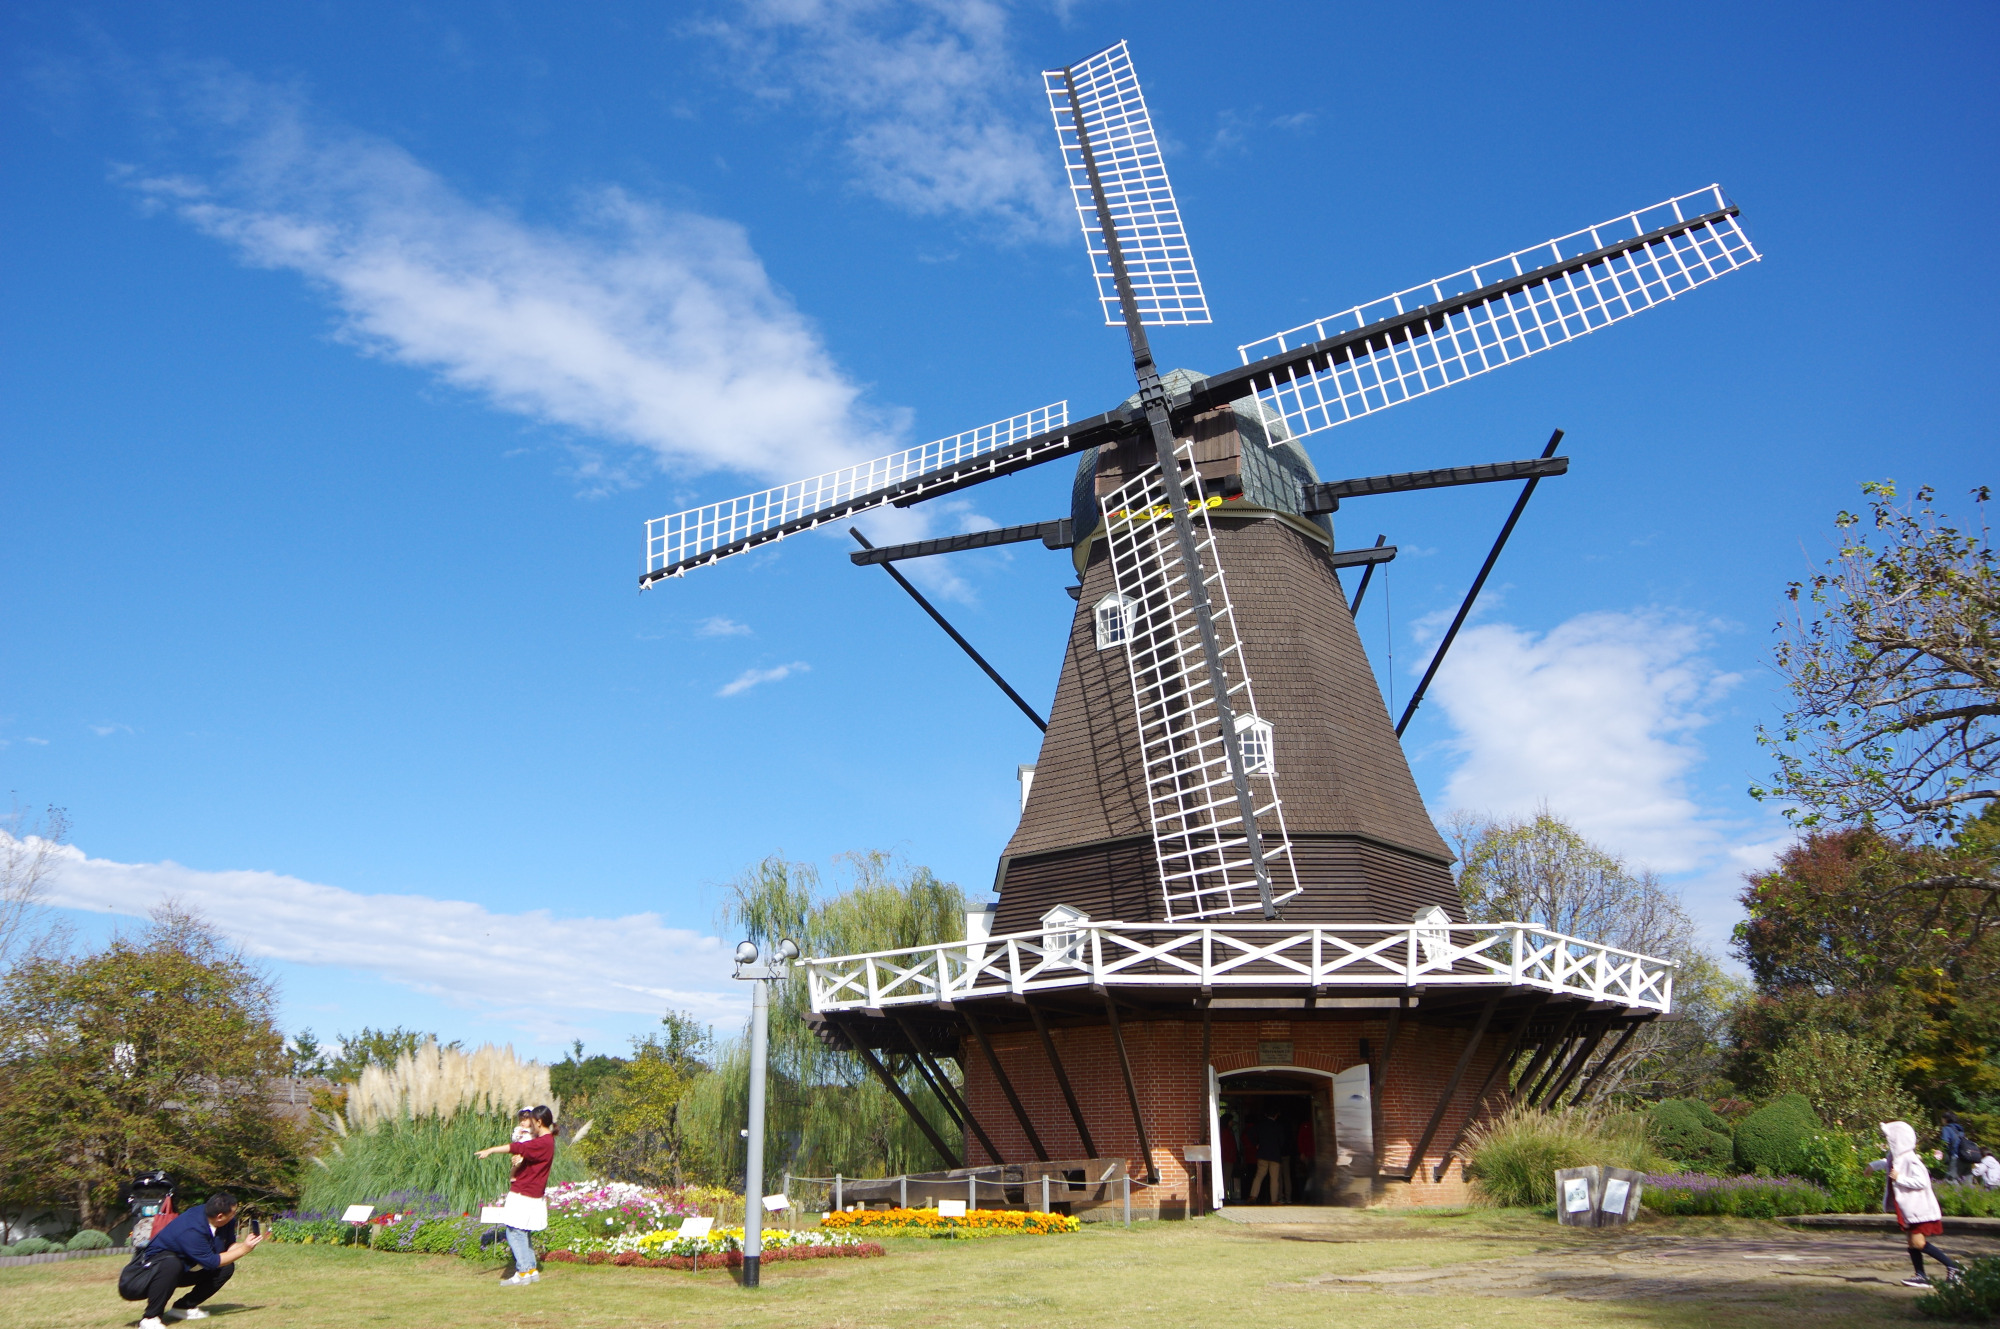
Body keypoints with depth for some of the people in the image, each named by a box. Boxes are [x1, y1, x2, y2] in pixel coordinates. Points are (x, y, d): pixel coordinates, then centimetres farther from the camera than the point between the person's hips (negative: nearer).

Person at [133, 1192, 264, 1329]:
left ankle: (185, 1306, 2)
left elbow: (229, 1246, -2)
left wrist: (244, 1245, -23)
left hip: (188, 1269, 8)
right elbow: (212, 1262, -30)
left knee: (227, 1267, -7)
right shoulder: (191, 1230, -34)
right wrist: (243, 1250, -25)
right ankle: (151, 1318, -25)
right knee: (172, 1265, -38)